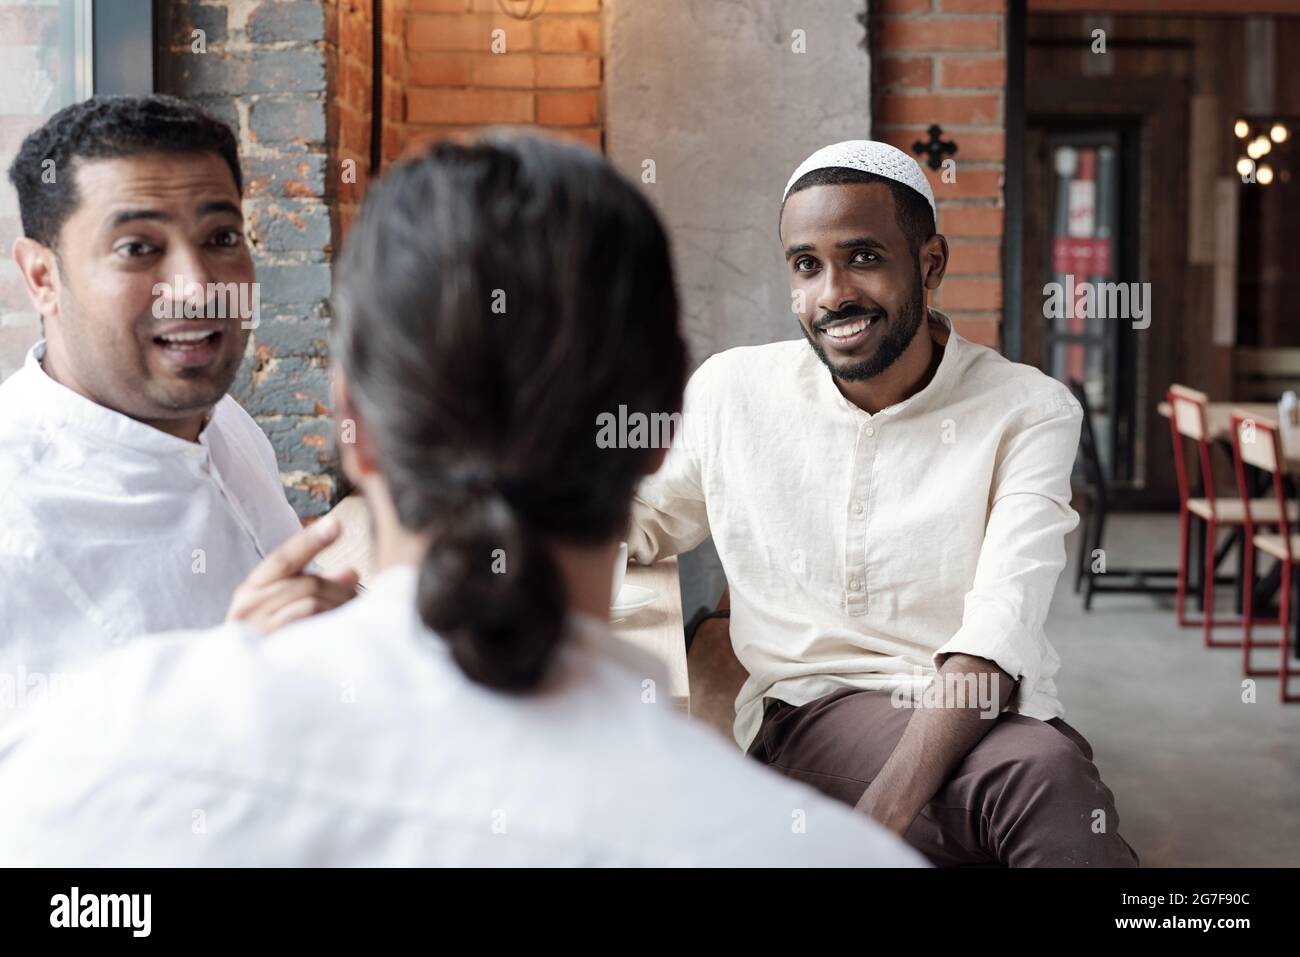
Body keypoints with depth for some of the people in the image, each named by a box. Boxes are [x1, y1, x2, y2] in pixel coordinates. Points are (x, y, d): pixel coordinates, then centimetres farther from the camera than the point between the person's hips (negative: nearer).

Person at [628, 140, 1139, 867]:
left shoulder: (1029, 413, -1)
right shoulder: (731, 391, 6)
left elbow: (997, 636, -14)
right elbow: (652, 520, 25)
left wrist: (883, 816, -29)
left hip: (982, 721, 1)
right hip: (808, 711, -1)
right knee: (1044, 774, -34)